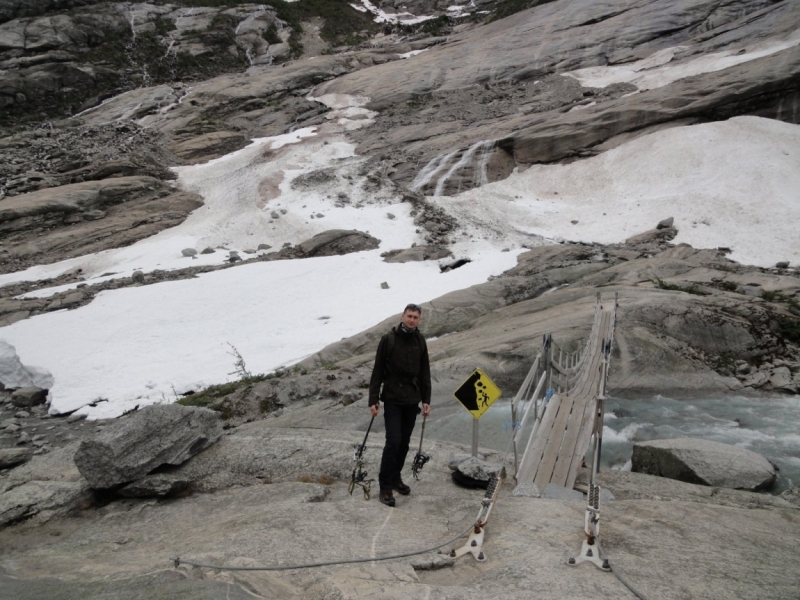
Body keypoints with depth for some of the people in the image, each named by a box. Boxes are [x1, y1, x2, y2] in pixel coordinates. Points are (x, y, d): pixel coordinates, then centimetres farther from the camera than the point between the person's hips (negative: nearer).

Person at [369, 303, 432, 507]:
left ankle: (396, 477, 28)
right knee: (393, 441, -10)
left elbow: (424, 373, 11)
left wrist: (426, 400, 7)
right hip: (392, 399, -4)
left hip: (412, 400, 4)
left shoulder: (420, 342, 5)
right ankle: (385, 486, 0)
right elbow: (377, 371, -5)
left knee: (404, 442, 11)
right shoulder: (388, 340, -7)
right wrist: (373, 400, -8)